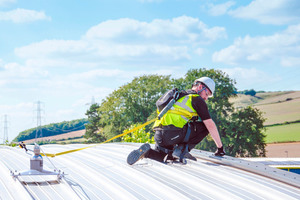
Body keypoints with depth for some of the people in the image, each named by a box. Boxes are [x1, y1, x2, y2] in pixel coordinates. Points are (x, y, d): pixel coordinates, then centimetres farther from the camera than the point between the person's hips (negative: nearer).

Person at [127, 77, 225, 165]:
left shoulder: (180, 96, 30)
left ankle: (147, 152, -2)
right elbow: (210, 125, 4)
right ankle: (182, 149, -2)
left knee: (164, 158, 29)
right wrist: (220, 147, 11)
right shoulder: (197, 99, 5)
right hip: (174, 134, -7)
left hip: (159, 136, 7)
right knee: (205, 125, 6)